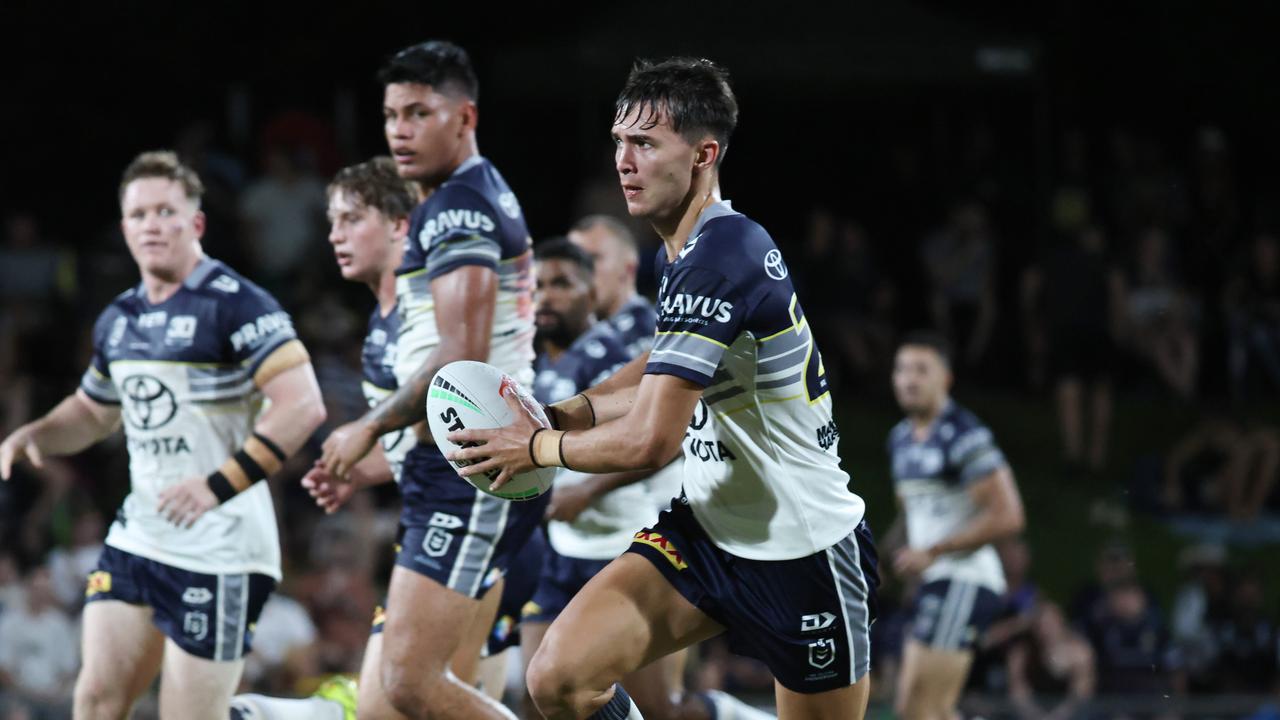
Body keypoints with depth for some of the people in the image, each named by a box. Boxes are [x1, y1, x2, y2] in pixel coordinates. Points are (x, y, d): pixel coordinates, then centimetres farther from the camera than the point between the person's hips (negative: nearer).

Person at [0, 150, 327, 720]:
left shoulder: (236, 305, -11)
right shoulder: (118, 320, 13)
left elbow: (303, 405, -20)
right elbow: (93, 412, 31)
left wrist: (220, 486, -25)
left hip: (219, 550, -7)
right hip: (136, 539, 7)